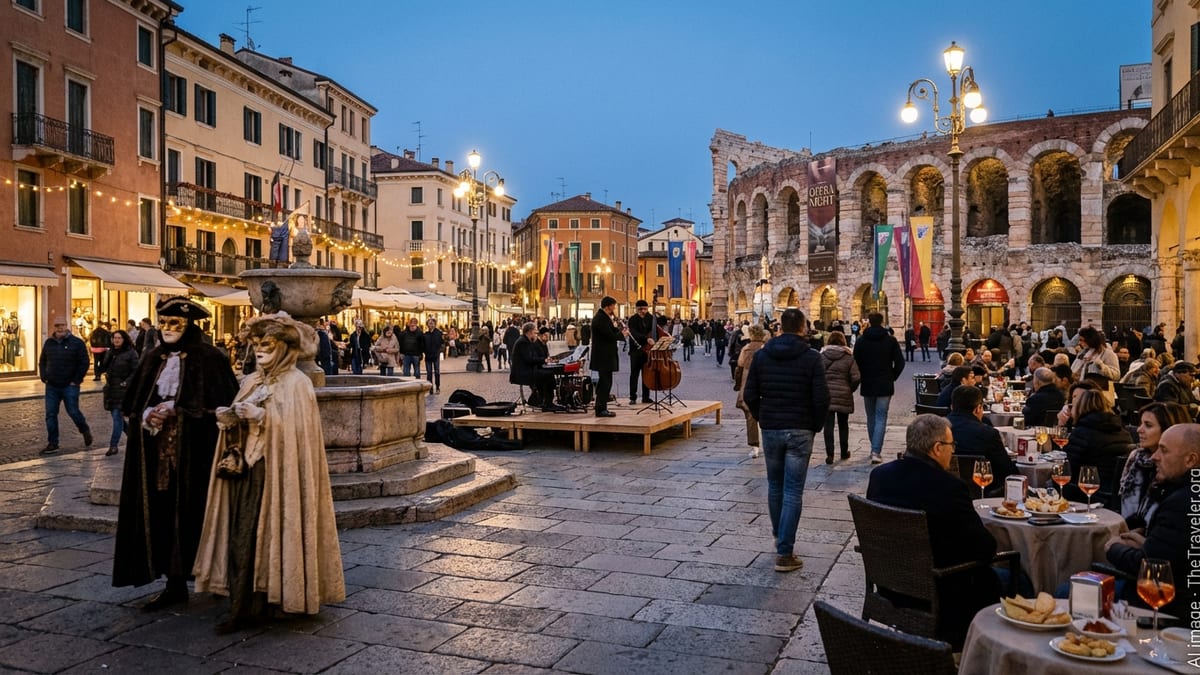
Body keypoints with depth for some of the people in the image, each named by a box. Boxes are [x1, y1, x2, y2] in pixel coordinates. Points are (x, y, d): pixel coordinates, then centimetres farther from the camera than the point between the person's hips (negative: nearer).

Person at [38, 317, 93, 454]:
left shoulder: (77, 343, -6)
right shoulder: (49, 343, 9)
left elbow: (85, 362, -8)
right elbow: (42, 361, 18)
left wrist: (76, 380, -11)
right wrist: (44, 377, 5)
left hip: (70, 386, -5)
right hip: (52, 386, 5)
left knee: (73, 412, -2)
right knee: (50, 414, 3)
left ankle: (85, 430, 26)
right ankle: (52, 444, 10)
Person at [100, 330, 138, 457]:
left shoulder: (131, 353, -8)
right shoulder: (110, 352, 13)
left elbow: (136, 371, -11)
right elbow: (105, 367, 28)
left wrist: (126, 382, -18)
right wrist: (106, 375, 9)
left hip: (123, 389, -8)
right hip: (110, 388, 8)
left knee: (117, 416, -9)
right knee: (117, 416, 12)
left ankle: (113, 446, -5)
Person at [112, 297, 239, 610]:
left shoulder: (209, 358, -5)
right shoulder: (152, 359, 12)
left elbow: (222, 403, -11)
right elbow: (131, 404, 12)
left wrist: (174, 409, -14)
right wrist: (148, 415, -10)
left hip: (193, 452, -5)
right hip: (156, 452, 5)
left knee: (192, 514, -1)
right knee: (161, 513, 5)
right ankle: (174, 583, 14)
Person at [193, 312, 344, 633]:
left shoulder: (296, 383, -5)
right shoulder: (252, 381, 16)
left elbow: (296, 428, -14)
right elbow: (241, 427, 16)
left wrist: (261, 417, -24)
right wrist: (229, 419, -5)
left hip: (275, 471, -6)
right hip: (246, 466, 7)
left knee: (262, 535, -4)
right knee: (239, 536, 3)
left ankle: (253, 607, 3)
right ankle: (241, 608, 8)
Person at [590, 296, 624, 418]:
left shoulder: (603, 317, 13)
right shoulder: (600, 319, -19)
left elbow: (610, 332, 17)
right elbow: (610, 336, -23)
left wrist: (620, 330, 1)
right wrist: (622, 334, -6)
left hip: (604, 356, 11)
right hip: (604, 356, -11)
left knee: (604, 382, 15)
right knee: (606, 382, -7)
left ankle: (601, 408, 21)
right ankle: (601, 409, -3)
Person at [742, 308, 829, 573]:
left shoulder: (762, 355, 1)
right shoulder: (811, 357, -8)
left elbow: (749, 395, 0)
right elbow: (821, 399, -11)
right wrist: (816, 425, 5)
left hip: (770, 429, 3)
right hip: (799, 431, -3)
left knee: (774, 486, 19)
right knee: (793, 491, -1)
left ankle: (780, 537, 34)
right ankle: (784, 553, -1)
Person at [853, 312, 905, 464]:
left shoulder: (861, 341, -1)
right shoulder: (890, 340, -3)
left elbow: (856, 363, -2)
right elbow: (900, 363, -5)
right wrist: (892, 377, 9)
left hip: (867, 385, 1)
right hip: (885, 386, -1)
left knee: (871, 418, 14)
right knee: (881, 418, -2)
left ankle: (875, 449, 22)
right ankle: (876, 451, -12)